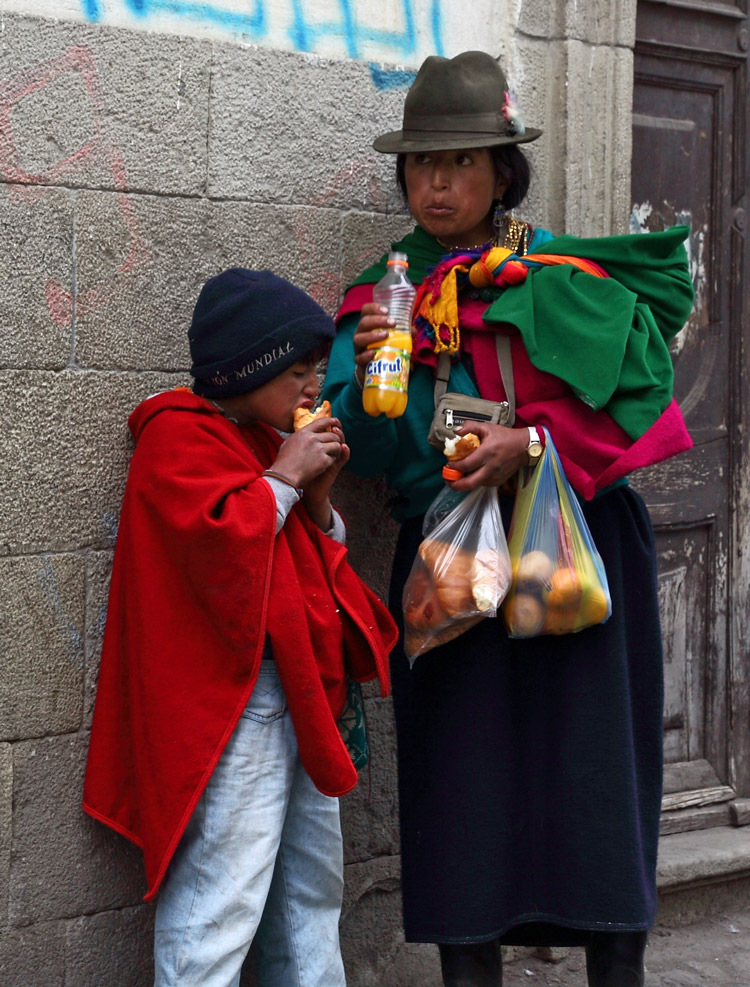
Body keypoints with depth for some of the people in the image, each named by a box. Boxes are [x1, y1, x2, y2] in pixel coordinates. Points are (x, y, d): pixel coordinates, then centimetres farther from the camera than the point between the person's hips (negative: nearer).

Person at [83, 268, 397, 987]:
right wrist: (284, 477, -12)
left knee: (313, 887, 15)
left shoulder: (266, 440, 20)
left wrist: (319, 496, 7)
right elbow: (221, 543, -24)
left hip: (300, 699, 10)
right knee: (221, 897, -11)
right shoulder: (178, 436, -8)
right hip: (233, 704, -10)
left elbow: (315, 562, 23)